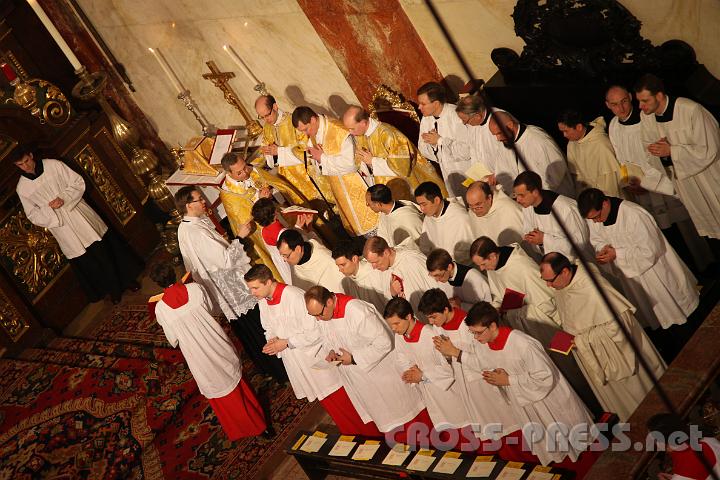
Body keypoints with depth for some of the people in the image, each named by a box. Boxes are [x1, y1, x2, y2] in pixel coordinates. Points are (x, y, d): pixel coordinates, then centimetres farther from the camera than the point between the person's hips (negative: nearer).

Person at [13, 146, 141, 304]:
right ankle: (114, 291, 24)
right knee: (86, 263, 7)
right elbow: (33, 215, 1)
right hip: (63, 229, 0)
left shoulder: (53, 165, -5)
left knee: (105, 251, 7)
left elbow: (78, 182, -4)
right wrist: (49, 208, -17)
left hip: (79, 214, 0)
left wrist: (64, 198, -18)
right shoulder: (22, 188, -3)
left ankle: (127, 279, 26)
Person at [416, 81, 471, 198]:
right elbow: (423, 150, 6)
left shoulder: (456, 115, -22)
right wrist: (431, 143, -16)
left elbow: (466, 150, -28)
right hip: (449, 175, 6)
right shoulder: (426, 119, 0)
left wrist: (439, 140, -22)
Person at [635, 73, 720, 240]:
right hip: (680, 175, 5)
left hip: (706, 175, -5)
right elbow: (648, 145, 5)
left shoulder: (691, 110, -29)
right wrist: (658, 149, -20)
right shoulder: (646, 116, -11)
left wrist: (671, 150, -28)